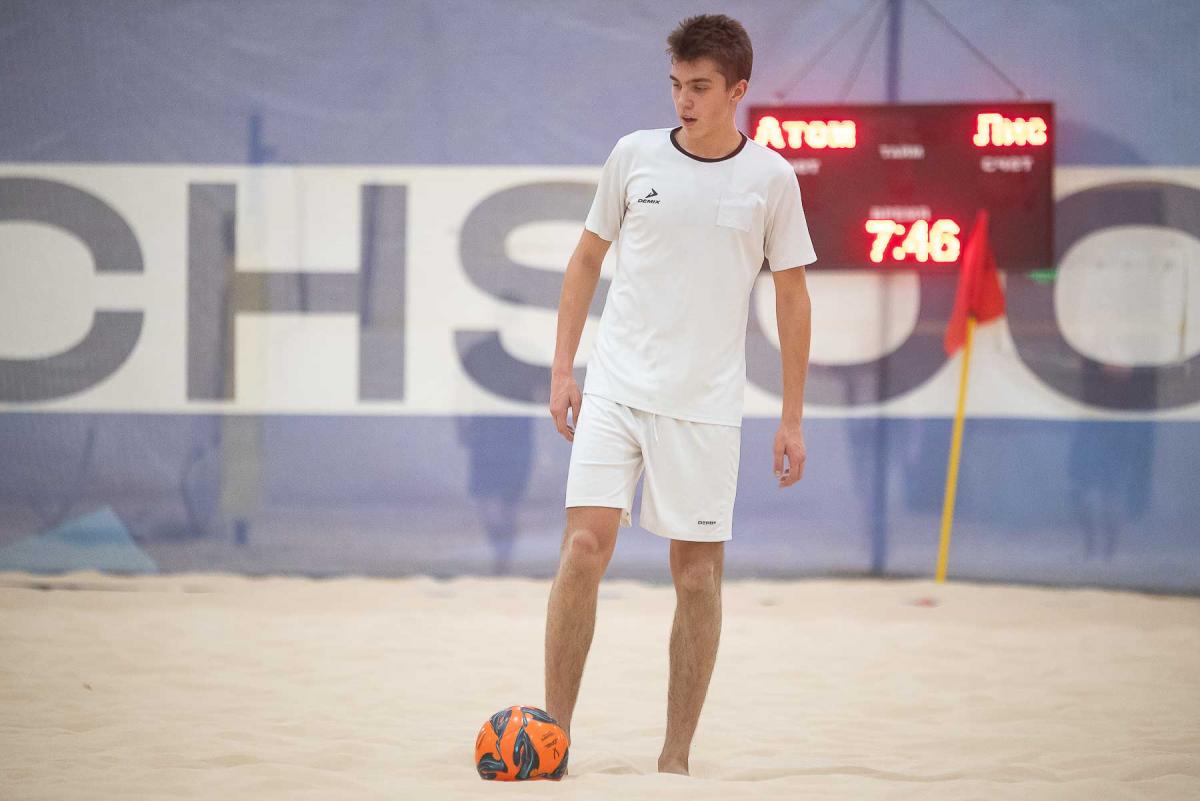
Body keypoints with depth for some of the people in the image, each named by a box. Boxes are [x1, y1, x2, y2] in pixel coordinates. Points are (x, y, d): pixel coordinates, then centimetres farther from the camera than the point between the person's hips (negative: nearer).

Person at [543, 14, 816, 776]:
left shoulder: (770, 178, 0)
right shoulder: (635, 155, 3)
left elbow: (792, 295, 6)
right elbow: (587, 258, 14)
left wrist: (792, 419, 4)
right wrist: (563, 368, 7)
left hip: (706, 405, 0)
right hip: (616, 389, 1)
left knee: (699, 576, 1)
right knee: (584, 548, -12)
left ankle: (676, 757, 10)